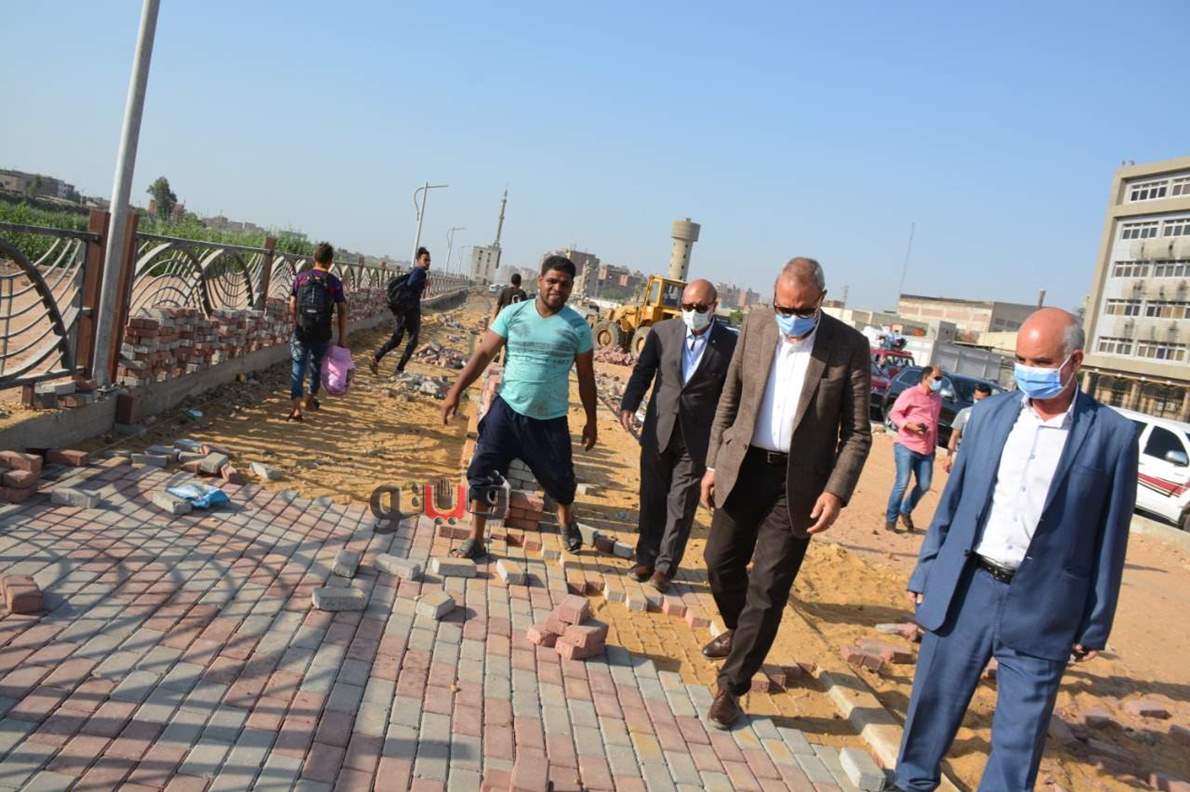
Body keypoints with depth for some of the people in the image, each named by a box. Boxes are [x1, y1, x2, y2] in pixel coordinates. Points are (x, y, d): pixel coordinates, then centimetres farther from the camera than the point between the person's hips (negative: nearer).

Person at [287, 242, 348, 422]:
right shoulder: (334, 282, -3)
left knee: (298, 366, 4)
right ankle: (311, 399, 39)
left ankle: (296, 408, -6)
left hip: (301, 331, 0)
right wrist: (342, 338, 2)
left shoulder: (301, 277, 0)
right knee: (317, 365, 20)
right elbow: (342, 311, -4)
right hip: (322, 333, 0)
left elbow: (292, 305, 3)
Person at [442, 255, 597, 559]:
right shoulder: (513, 314, -4)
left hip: (551, 419, 0)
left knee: (560, 478, 12)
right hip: (507, 409, 0)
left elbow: (586, 377, 3)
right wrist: (455, 391, -10)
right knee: (482, 472, -3)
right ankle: (475, 540, 10)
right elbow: (483, 355, -3)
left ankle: (566, 519, 45)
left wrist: (591, 422, 5)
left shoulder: (577, 326, -5)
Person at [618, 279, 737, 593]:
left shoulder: (730, 343, -7)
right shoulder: (662, 331, -1)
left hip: (697, 438, -2)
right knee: (651, 498, 12)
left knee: (681, 504, 4)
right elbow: (643, 371, 6)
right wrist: (628, 405, -10)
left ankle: (665, 567, 16)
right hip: (658, 430, 3)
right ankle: (646, 558, 27)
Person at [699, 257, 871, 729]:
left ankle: (731, 687, 13)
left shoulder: (849, 346, -9)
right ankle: (739, 631, 44)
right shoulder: (756, 325, 0)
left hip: (799, 481, -3)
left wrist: (836, 491, -16)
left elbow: (857, 432, -6)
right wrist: (713, 463, 6)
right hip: (744, 468, 4)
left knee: (768, 587, 0)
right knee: (721, 561, 13)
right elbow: (729, 400, 7)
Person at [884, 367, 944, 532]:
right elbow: (894, 413, -5)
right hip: (906, 446, -6)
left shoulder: (937, 398, 16)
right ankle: (890, 519, 3)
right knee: (902, 483, -9)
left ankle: (906, 511, 27)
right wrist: (908, 425, -21)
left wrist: (934, 446, 19)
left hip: (926, 450, 6)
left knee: (924, 485, 4)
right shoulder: (910, 393, -5)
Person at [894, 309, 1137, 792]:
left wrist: (1095, 625, 1)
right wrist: (926, 571, 10)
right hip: (965, 589, 3)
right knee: (933, 702, 14)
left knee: (1020, 733, 7)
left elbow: (1109, 538, -2)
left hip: (1041, 607, -3)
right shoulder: (990, 413, 3)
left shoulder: (1111, 434, -6)